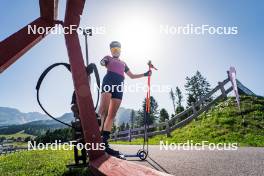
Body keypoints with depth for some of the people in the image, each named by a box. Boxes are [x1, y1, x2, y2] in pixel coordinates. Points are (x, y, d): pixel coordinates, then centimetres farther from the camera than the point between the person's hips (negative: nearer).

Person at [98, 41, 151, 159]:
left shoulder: (123, 63, 35)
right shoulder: (108, 58, 24)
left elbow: (132, 76, 37)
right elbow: (102, 63, 1)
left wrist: (145, 74, 28)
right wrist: (104, 62, -23)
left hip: (119, 85, 4)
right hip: (109, 82, -4)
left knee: (112, 114, -8)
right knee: (104, 109, -26)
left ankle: (104, 142, -11)